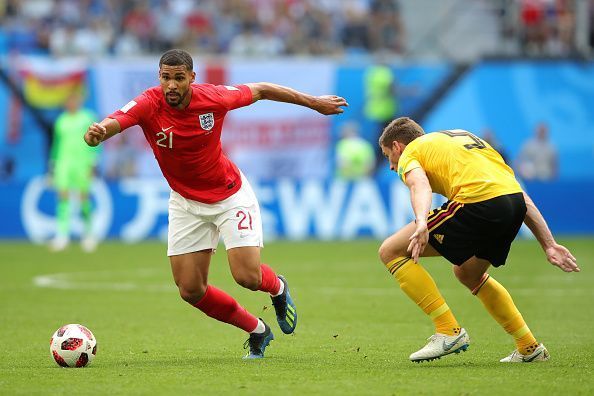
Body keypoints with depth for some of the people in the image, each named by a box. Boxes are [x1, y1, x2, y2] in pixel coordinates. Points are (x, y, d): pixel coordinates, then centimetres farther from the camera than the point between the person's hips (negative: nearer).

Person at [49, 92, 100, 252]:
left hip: (82, 161, -3)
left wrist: (92, 163, -10)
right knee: (63, 196, -10)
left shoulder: (87, 118, 0)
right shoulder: (61, 120, 11)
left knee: (84, 197, 0)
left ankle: (88, 228, 23)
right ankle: (62, 234, -13)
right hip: (63, 160, 3)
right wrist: (52, 165, 18)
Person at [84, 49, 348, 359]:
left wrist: (313, 102, 6)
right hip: (186, 202, 2)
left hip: (230, 193, -2)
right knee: (190, 290, -2)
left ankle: (277, 287, 26)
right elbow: (115, 121, -42)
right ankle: (257, 330, 22)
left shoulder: (213, 98, -20)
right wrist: (98, 132, -67)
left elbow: (261, 90, -3)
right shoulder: (149, 104, -23)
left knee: (248, 277, -14)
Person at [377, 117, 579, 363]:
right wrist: (549, 245, 24)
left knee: (391, 252, 4)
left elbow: (420, 186, -11)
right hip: (515, 200, 8)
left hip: (477, 203, -8)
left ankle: (449, 332, 0)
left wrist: (421, 224, -30)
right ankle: (529, 348, 33)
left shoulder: (409, 154, 16)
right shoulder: (464, 136, 37)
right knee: (467, 273, 33)